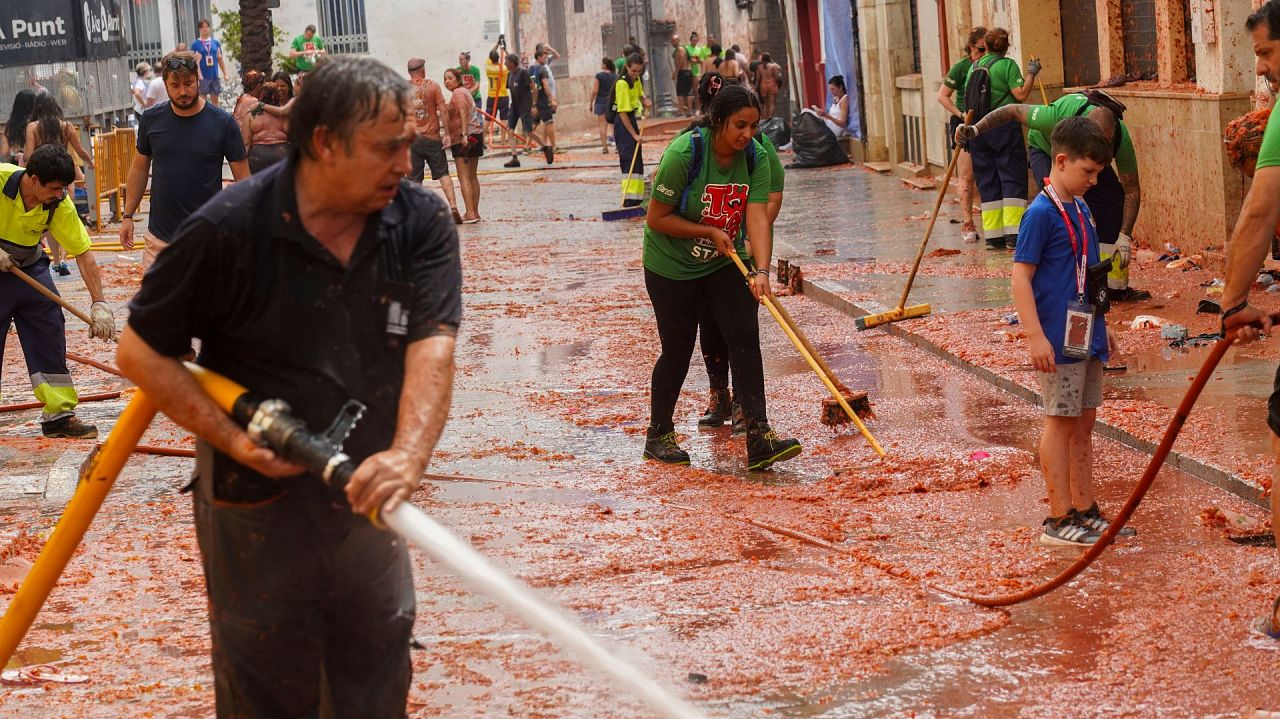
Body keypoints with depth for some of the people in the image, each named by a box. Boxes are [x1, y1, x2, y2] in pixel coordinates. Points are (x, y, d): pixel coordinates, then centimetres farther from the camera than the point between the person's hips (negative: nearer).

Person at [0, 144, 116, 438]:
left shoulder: (60, 205, -17)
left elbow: (82, 253, -15)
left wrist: (99, 303, -21)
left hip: (29, 266, 4)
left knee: (50, 335, -1)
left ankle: (59, 414, 5)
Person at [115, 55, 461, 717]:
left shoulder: (421, 223, -8)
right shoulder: (227, 232, -17)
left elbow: (432, 344, -19)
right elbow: (141, 351, -9)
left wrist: (408, 454, -37)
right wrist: (234, 439, -19)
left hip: (366, 497, 4)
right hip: (257, 506, -3)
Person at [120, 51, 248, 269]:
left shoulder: (222, 123, -7)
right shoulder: (152, 119, 1)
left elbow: (243, 178, -3)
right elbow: (140, 168, 13)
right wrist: (127, 216, 11)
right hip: (160, 236, 2)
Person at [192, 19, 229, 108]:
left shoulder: (216, 43, 11)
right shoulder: (195, 44, -1)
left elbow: (220, 59, 14)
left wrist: (225, 74, 9)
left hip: (215, 76, 3)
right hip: (203, 77, -3)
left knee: (215, 100, 8)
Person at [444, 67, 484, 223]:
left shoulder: (458, 93, -8)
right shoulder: (464, 91, 21)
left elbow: (463, 113, -20)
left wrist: (463, 134, -27)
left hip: (464, 136, -10)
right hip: (476, 133, 10)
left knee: (463, 177, -10)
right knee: (472, 176, 14)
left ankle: (470, 213, -16)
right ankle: (475, 212, 16)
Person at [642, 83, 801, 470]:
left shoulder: (755, 156, -13)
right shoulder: (683, 153, -26)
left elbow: (758, 216, -22)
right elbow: (656, 218, -20)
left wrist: (761, 272, -35)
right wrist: (710, 232, -22)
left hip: (726, 262, 4)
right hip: (672, 265, -4)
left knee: (745, 338, -10)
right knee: (678, 350, 3)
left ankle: (759, 438, -13)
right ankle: (659, 435, 23)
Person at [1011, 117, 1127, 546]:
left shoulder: (1081, 209, 12)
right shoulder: (1042, 213, -14)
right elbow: (1021, 277, -17)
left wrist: (1101, 326, 23)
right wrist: (1036, 337, -22)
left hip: (1086, 337, 8)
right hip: (1057, 340, -8)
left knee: (1083, 423, 13)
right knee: (1060, 423, -2)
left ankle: (1085, 512, 21)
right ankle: (1059, 520, 3)